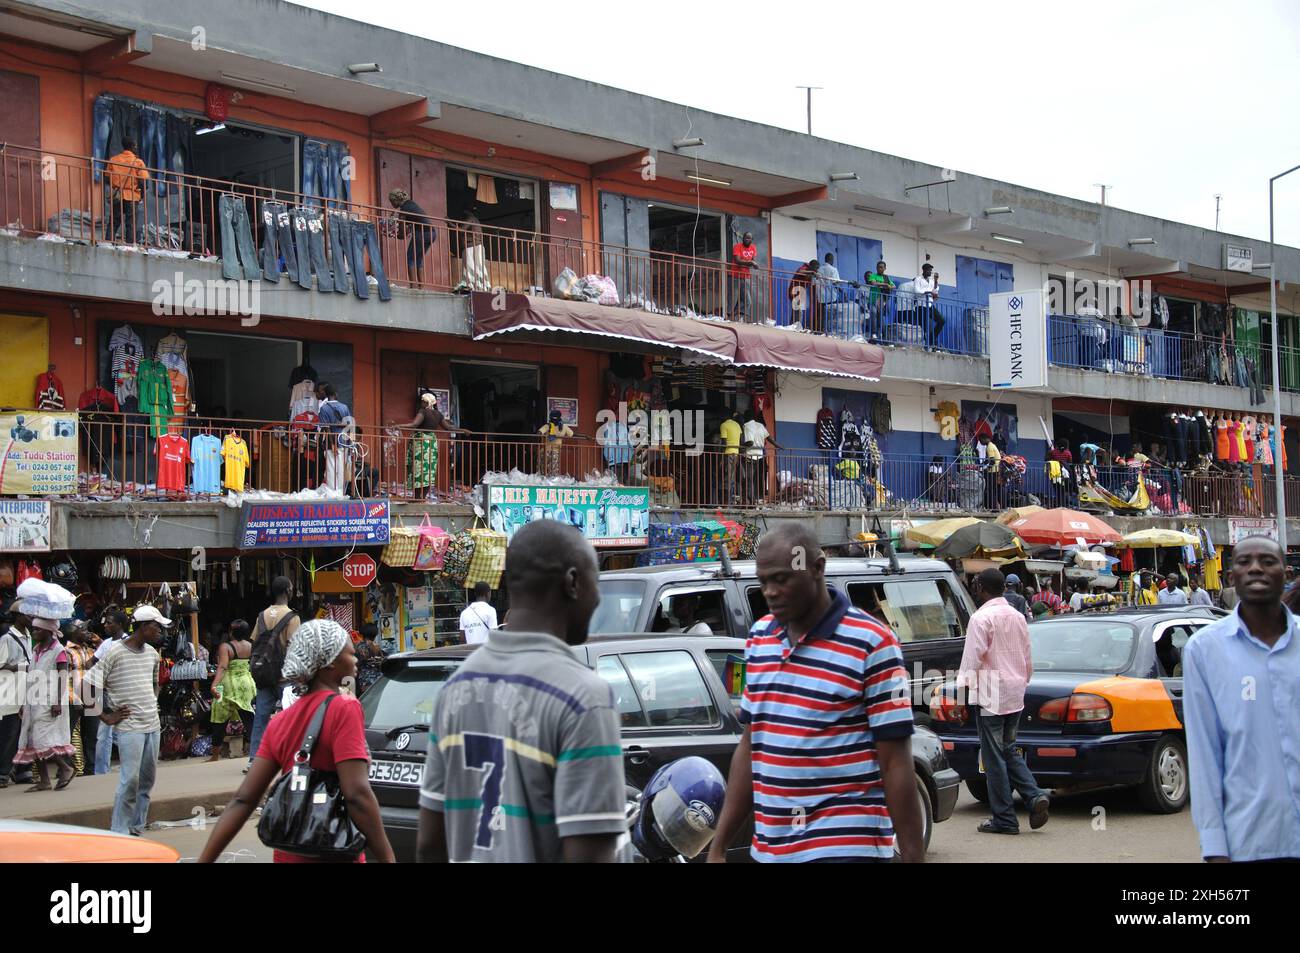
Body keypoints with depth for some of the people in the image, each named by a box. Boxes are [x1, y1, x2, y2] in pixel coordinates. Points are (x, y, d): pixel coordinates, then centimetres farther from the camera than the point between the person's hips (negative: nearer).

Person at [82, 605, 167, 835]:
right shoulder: (115, 652, -10)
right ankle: (120, 833, -4)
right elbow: (89, 685, -10)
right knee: (130, 779, -11)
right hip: (129, 727, -7)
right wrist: (105, 716, -8)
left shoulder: (152, 653, 13)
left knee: (147, 779, 8)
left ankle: (137, 830, 17)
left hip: (152, 725, 7)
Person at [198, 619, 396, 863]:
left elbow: (243, 800, 1)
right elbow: (356, 794, -22)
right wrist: (387, 859, -22)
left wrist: (204, 860, -1)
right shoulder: (344, 708, -13)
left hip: (287, 855, 7)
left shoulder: (280, 721, 6)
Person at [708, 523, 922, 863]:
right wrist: (719, 849, 12)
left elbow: (896, 765, -10)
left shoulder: (871, 645, -9)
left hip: (845, 847, -6)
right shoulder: (759, 637, 9)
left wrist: (912, 857, -12)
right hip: (769, 849, 6)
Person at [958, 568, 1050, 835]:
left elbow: (973, 658, -16)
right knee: (1009, 750, 17)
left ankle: (1004, 819, 2)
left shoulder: (981, 618, -12)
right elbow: (1028, 659, 18)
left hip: (991, 695, -8)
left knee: (994, 756, -1)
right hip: (1016, 694, 8)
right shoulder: (1017, 616, 13)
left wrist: (962, 688, -10)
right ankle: (1035, 796, -2)